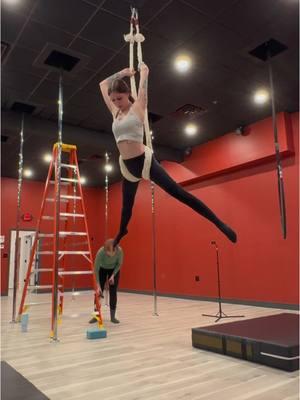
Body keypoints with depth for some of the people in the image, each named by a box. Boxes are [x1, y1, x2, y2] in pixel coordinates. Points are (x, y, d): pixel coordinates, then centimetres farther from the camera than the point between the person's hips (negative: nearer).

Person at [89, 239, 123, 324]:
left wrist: (113, 275, -21)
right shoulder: (101, 252, -39)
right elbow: (96, 269, -32)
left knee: (113, 293, -5)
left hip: (114, 269, 1)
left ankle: (113, 317, 4)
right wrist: (98, 286, -34)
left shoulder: (119, 250, -35)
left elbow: (119, 264, -15)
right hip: (102, 269, -1)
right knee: (99, 292, -3)